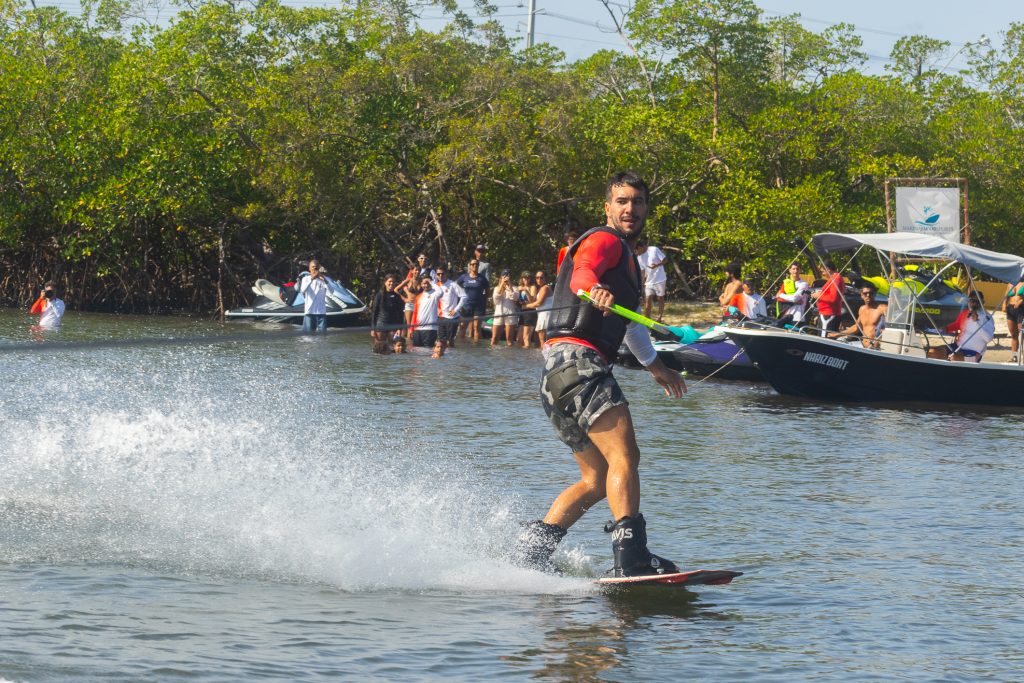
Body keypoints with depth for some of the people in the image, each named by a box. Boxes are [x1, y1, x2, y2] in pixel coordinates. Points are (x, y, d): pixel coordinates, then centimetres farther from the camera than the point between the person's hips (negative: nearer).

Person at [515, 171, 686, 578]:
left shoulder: (626, 256, 31)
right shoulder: (605, 240, 1)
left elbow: (628, 319, 46)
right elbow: (583, 271, -23)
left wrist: (655, 365, 58)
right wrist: (595, 291, -47)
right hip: (576, 359, -10)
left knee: (598, 479, 10)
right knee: (624, 456, -22)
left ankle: (531, 549, 8)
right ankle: (630, 556, -34)